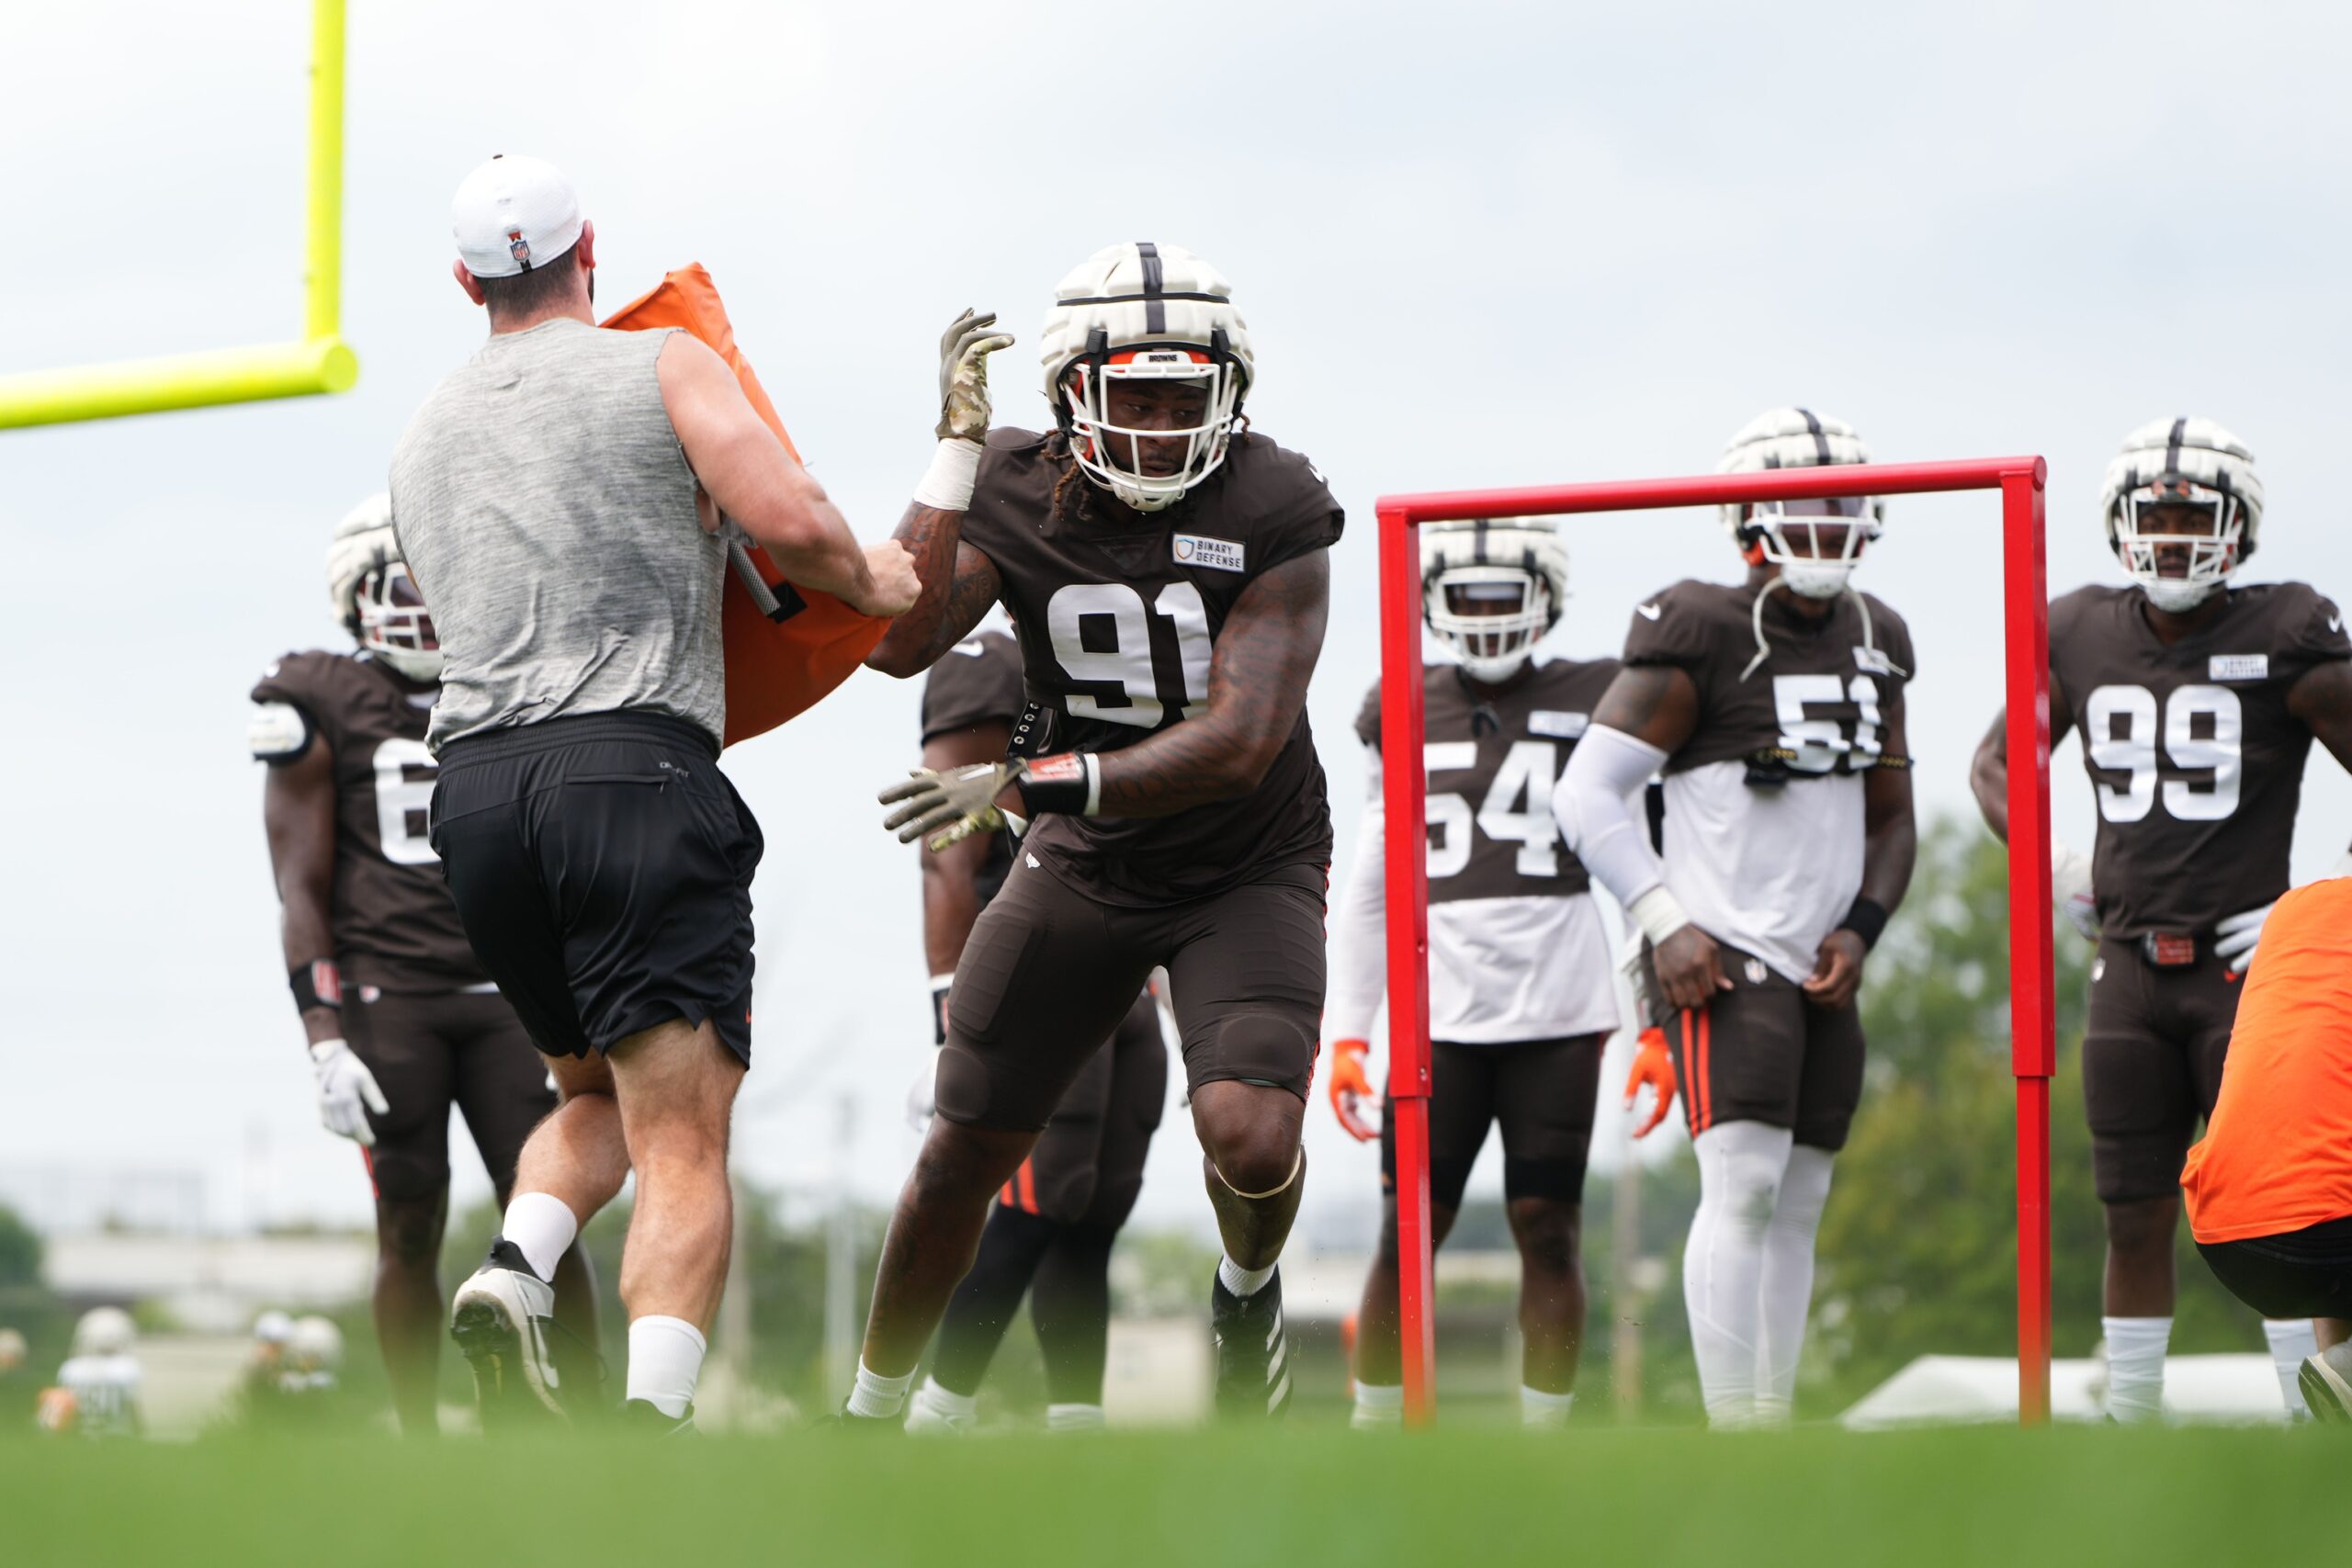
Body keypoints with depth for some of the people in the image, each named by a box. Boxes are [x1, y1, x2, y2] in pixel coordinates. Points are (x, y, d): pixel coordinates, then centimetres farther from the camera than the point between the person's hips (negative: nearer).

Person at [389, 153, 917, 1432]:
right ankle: (655, 1425, -24)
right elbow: (786, 518, -10)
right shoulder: (665, 368, 3)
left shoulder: (423, 439, 20)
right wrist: (868, 579, 9)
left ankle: (511, 1271, -5)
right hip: (634, 765, -5)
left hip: (473, 786, 5)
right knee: (683, 1144, -6)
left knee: (599, 1097, 24)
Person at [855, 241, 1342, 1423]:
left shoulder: (1272, 517, -18)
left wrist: (1026, 783, -31)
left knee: (1250, 1140, -25)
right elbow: (897, 643, -25)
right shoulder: (1016, 495, -10)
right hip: (1085, 869, 3)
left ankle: (1250, 1290, 12)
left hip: (1248, 870, -3)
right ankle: (871, 1413, 25)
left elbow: (1236, 745, -25)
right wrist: (957, 445, -28)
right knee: (964, 1156, 4)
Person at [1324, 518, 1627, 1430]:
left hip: (1558, 1013, -1)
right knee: (1408, 1234, -2)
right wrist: (1346, 1033, 11)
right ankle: (1373, 1433, 5)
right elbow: (1368, 892, 16)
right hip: (1441, 1015, 1)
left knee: (1548, 1230, -2)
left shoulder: (1591, 707, 7)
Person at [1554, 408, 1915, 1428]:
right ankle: (1733, 1438, -18)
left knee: (1798, 1204, 8)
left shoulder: (1873, 644, 12)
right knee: (1744, 1181, -18)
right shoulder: (1702, 637, -10)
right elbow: (1588, 793, -10)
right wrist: (1665, 924, -16)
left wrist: (1860, 926, 2)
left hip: (1819, 968, 7)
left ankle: (1771, 1431, 12)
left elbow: (1892, 818, 19)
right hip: (1725, 955, -7)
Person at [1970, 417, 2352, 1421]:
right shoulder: (2083, 638, 6)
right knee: (2135, 1219, 6)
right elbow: (1997, 762, 19)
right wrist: (2052, 869, 5)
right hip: (2131, 967, 4)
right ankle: (2130, 1425, 13)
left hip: (2245, 962, -4)